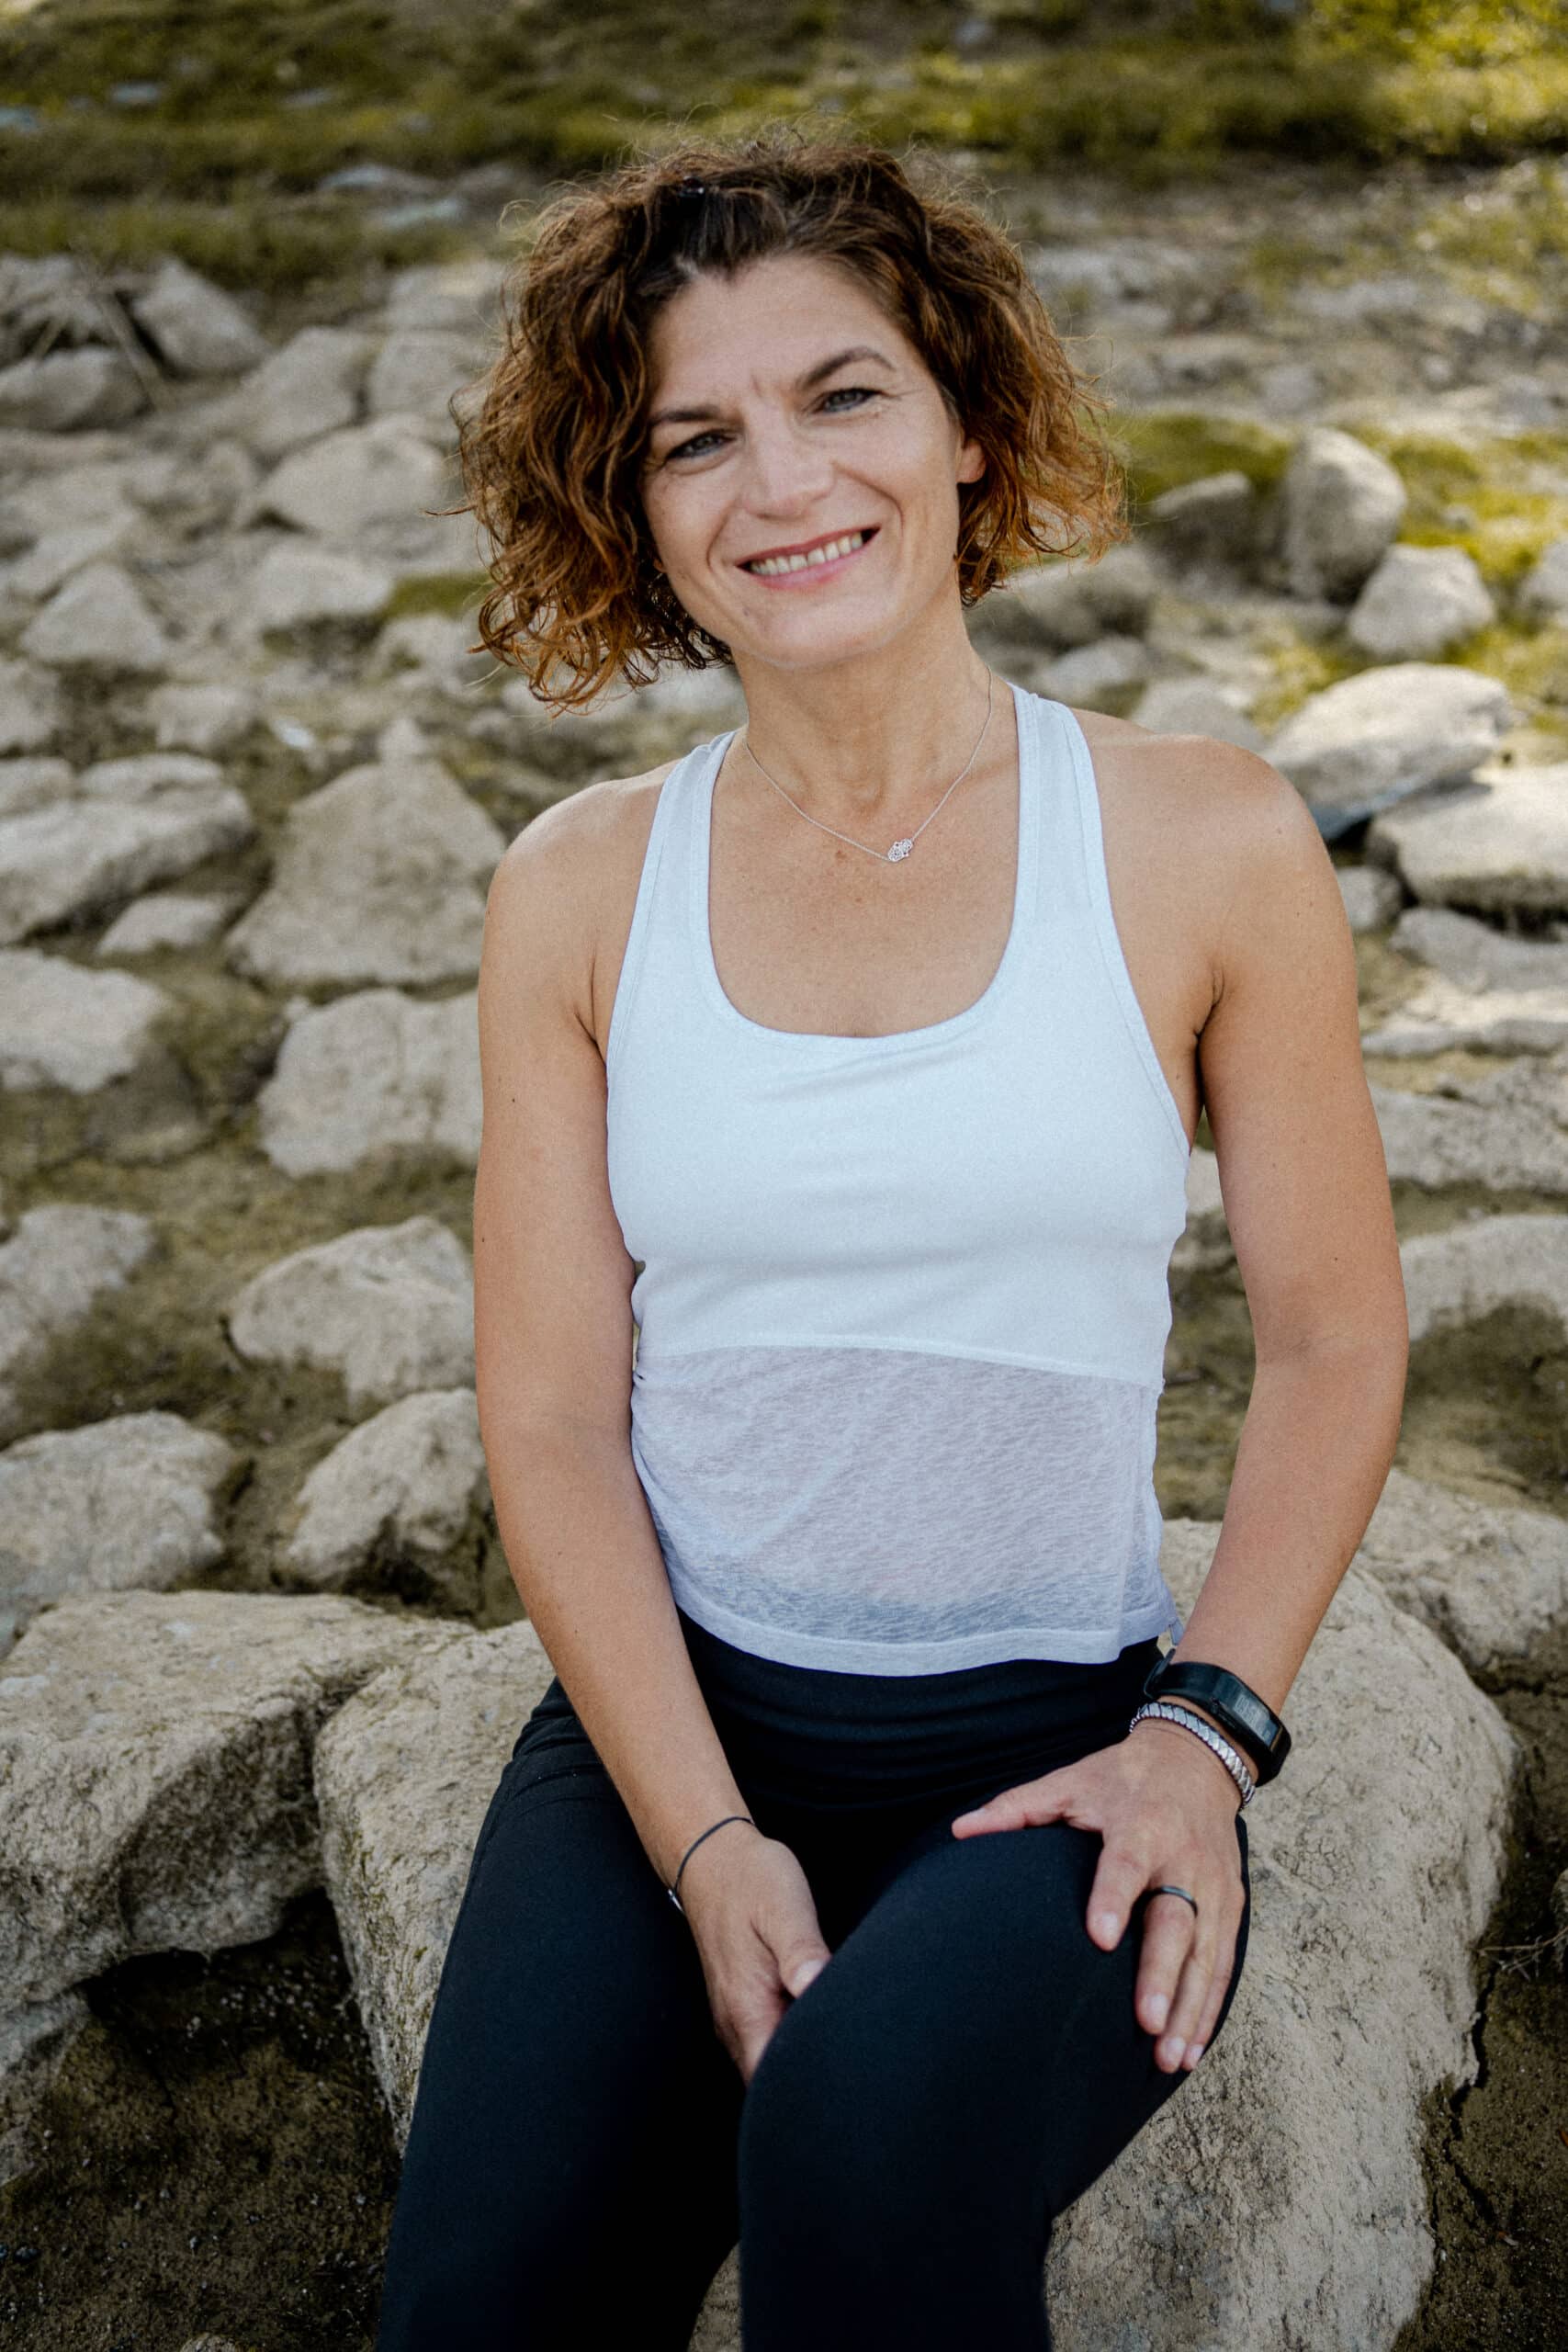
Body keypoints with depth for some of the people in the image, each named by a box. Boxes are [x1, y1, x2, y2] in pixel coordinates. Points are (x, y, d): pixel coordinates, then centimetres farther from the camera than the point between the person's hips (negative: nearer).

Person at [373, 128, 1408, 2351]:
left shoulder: (1203, 843, -2)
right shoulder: (582, 894, 2)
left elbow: (1337, 1344, 3)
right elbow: (550, 1422, 0)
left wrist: (1208, 1729, -8)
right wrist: (706, 1840, -10)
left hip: (1054, 1743, -1)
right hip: (669, 1721, 2)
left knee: (867, 2133, -31)